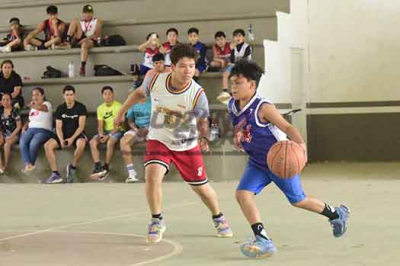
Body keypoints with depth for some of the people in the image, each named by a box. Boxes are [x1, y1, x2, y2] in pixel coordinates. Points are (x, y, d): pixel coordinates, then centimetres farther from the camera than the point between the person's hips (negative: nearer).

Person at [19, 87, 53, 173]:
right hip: (31, 129, 6)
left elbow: (40, 107, -20)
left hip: (44, 130, -6)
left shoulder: (47, 104, 3)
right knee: (22, 142, -28)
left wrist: (31, 105, 0)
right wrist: (24, 128, 8)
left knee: (33, 143, -36)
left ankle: (30, 164, -20)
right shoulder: (33, 108, 25)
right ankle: (28, 164, -39)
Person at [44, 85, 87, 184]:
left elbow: (81, 126, -11)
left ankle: (72, 167, -15)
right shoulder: (60, 108, 4)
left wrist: (72, 138, -24)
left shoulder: (80, 107, -5)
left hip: (77, 134, -3)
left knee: (81, 143, -39)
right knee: (47, 145, -22)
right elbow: (58, 127, -1)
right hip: (64, 135, 4)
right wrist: (61, 140, -20)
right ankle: (55, 174, -22)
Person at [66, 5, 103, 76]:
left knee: (85, 44, -42)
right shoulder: (80, 22, 26)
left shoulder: (97, 21, 12)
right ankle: (68, 39, -29)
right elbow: (75, 32, 16)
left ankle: (83, 67, -51)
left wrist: (86, 39, -19)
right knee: (75, 20, -8)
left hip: (92, 40, -4)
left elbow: (96, 34, -3)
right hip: (80, 39, 4)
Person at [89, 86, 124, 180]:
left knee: (110, 142, -36)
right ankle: (98, 167, -29)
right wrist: (101, 134, -15)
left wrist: (108, 135, -22)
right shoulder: (100, 108, 10)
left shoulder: (118, 106, -8)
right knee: (92, 142, -22)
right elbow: (100, 125, 6)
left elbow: (119, 125, -13)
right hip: (105, 131, 5)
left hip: (117, 131, -5)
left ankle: (106, 168, -23)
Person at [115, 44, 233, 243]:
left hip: (187, 145, -1)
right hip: (159, 139, 1)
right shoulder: (155, 80, -19)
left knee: (201, 186, 10)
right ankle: (157, 221, -3)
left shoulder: (197, 94, -25)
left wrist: (204, 139, -21)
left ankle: (218, 218, 39)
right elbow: (139, 93, 4)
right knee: (152, 175, -24)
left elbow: (202, 121, -7)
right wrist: (121, 113, 12)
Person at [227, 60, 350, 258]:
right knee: (242, 193, -16)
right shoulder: (232, 106, -4)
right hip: (257, 163, 6)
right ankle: (263, 240, -17)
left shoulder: (263, 108, -26)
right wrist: (238, 135, 1)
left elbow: (287, 127, -28)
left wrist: (300, 143, -46)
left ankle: (336, 214, 36)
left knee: (298, 200, 9)